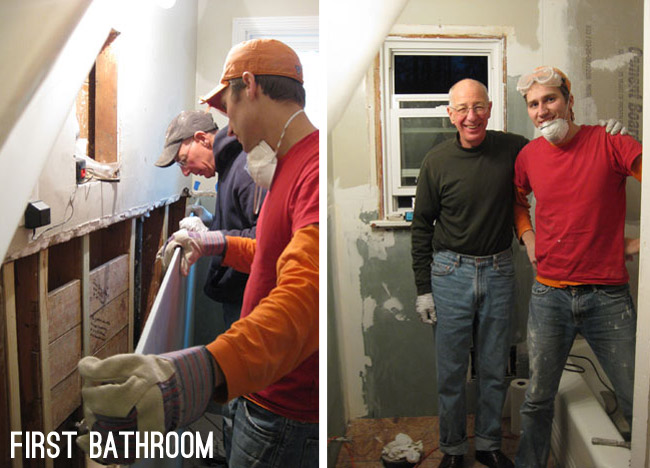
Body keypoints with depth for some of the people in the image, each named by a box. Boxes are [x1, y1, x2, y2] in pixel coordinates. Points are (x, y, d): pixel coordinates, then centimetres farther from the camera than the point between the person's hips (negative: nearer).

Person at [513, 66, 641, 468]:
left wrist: (640, 242, -6)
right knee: (538, 399, 13)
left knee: (636, 403, 4)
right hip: (549, 296, 3)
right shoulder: (529, 156, 5)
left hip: (607, 296, -3)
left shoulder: (609, 143, -8)